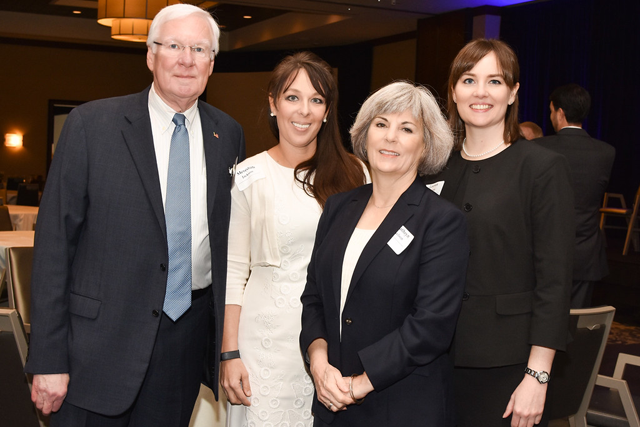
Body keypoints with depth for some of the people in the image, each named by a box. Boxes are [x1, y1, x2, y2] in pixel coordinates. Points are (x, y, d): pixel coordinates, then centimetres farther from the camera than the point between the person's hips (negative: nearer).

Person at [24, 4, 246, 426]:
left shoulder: (228, 134, 5)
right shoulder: (91, 125, -6)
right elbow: (54, 244, -8)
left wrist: (229, 341, 8)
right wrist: (48, 359, -10)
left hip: (189, 338, 3)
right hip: (101, 340, -3)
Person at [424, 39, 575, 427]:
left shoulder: (544, 168, -7)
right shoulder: (439, 166, 7)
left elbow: (554, 282, -10)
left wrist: (537, 377, -14)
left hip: (505, 364, -4)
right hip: (439, 356, 4)